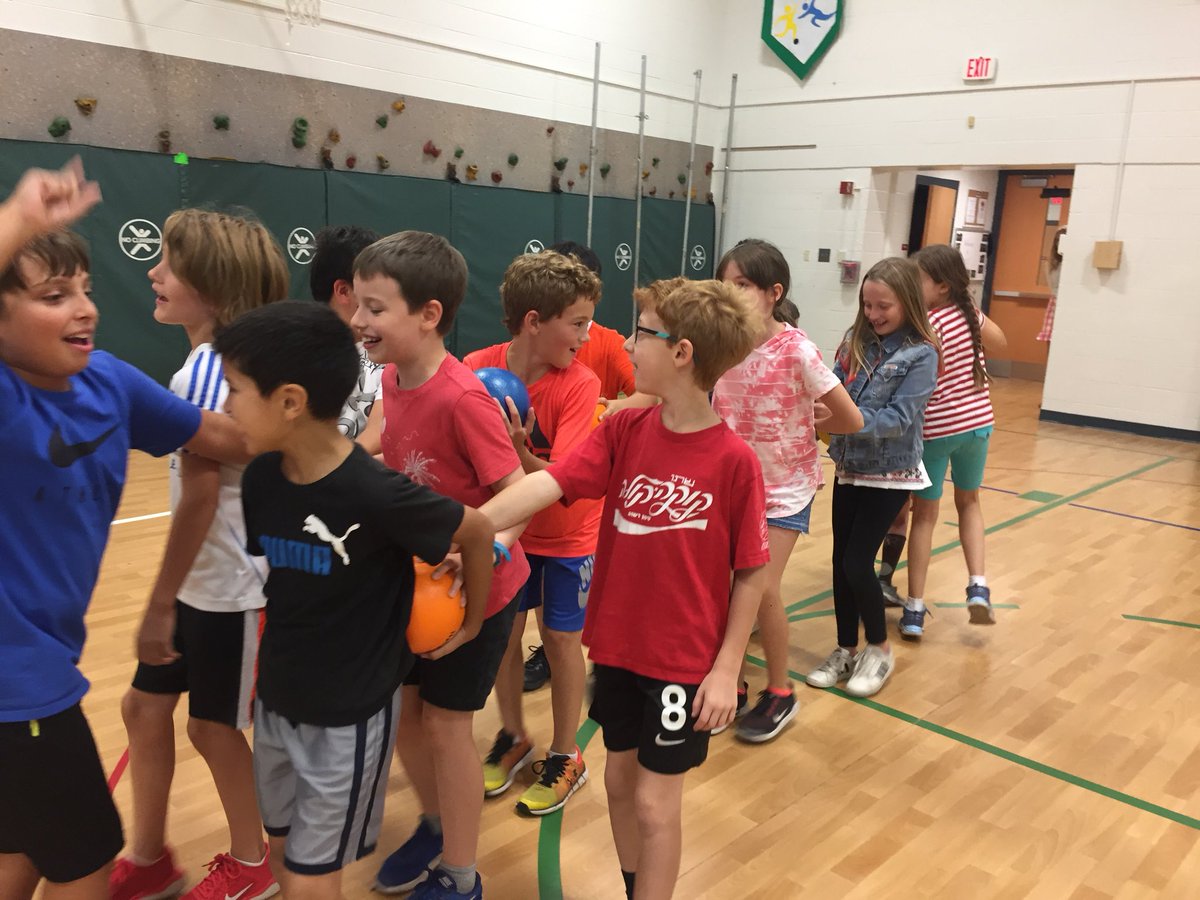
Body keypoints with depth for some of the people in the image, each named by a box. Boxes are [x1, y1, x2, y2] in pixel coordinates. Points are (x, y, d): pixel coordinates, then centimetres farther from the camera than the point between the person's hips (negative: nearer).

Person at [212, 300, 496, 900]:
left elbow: (479, 533, -12)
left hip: (350, 715, -6)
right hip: (276, 701, 6)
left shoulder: (377, 494, -28)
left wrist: (472, 624, 0)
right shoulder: (260, 478, -8)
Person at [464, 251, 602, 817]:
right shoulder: (477, 370, -18)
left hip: (567, 535, -2)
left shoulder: (579, 385, -23)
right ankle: (513, 738, 37)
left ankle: (565, 758, 28)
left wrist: (519, 454, -47)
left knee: (560, 638, 7)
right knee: (503, 632, 13)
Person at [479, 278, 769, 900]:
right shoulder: (622, 432, -6)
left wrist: (727, 668, -11)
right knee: (620, 779, 20)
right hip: (617, 643, 5)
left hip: (685, 658, -5)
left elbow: (751, 572, -11)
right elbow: (546, 484, -18)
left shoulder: (733, 460, -18)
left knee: (655, 800, 8)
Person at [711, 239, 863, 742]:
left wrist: (797, 427, -3)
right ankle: (733, 682, 25)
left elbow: (851, 420, -14)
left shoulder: (797, 351, -20)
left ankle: (779, 694, 16)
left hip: (785, 487, -4)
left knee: (762, 589, -8)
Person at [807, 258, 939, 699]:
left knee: (857, 563, -5)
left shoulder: (921, 354, -13)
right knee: (841, 562, 10)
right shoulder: (856, 340, 1)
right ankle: (845, 650, 26)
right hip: (849, 467, 5)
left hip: (890, 475, -5)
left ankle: (880, 650, 19)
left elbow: (899, 418, -20)